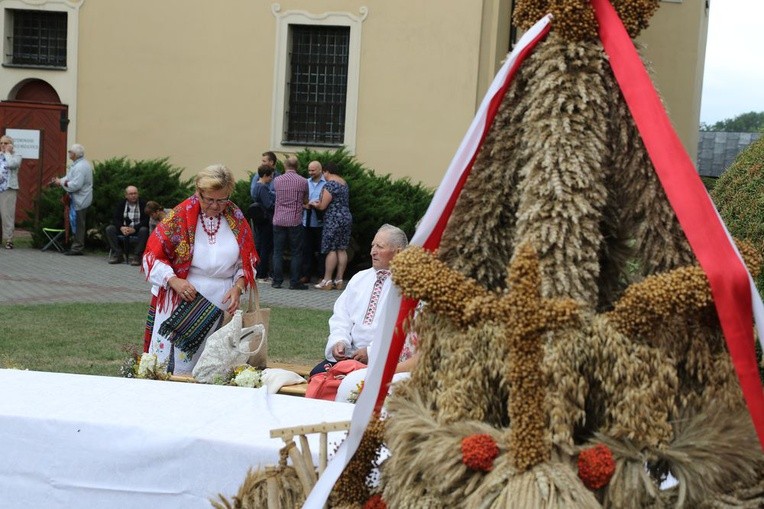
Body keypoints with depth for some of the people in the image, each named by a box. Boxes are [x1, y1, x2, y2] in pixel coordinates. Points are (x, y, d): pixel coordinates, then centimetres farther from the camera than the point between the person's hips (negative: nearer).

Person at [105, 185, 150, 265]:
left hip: (138, 229, -4)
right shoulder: (121, 204, 9)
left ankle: (136, 256, -30)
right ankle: (118, 254, -17)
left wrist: (134, 229, -25)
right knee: (109, 229, -18)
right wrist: (121, 228, -20)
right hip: (124, 228, 4)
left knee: (144, 230, -36)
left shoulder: (143, 204, -3)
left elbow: (146, 220, -11)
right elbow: (115, 219, 2)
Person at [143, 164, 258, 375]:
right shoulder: (180, 216, -6)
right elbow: (152, 255, -4)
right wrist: (174, 281, -18)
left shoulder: (236, 218, 5)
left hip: (222, 307, 3)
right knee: (175, 367, -3)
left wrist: (238, 287, -5)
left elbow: (247, 261, 12)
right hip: (182, 303, -3)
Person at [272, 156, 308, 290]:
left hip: (279, 221, 2)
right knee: (296, 253, 4)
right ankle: (294, 282, 2)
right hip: (295, 221, -2)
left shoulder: (277, 180, 1)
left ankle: (277, 281, 6)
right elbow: (306, 201, 9)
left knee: (278, 252, 7)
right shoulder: (303, 182, -3)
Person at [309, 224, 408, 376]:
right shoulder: (359, 278, 21)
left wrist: (372, 352, -19)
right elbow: (341, 316, 18)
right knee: (317, 374, -18)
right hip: (350, 353, 6)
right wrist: (339, 341, -3)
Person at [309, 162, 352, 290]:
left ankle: (327, 280, -5)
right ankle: (339, 280, 7)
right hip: (347, 218, 8)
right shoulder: (344, 183, 15)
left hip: (334, 220, -8)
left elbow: (323, 206, -14)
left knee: (331, 249, -6)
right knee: (342, 249, 6)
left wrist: (313, 204, 7)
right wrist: (321, 201, 19)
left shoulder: (330, 184, -13)